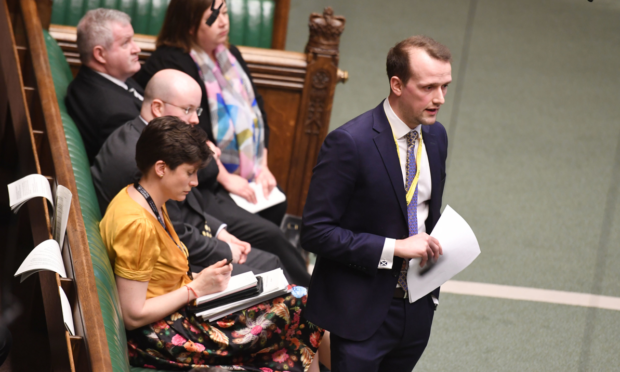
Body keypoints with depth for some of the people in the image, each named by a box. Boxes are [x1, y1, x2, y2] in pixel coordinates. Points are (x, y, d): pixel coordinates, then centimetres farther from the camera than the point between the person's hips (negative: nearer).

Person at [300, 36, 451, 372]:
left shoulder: (436, 136, 5)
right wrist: (393, 248, -22)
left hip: (418, 306, 6)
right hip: (364, 311, -6)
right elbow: (315, 231, -20)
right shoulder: (349, 143, -19)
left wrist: (432, 250, 2)